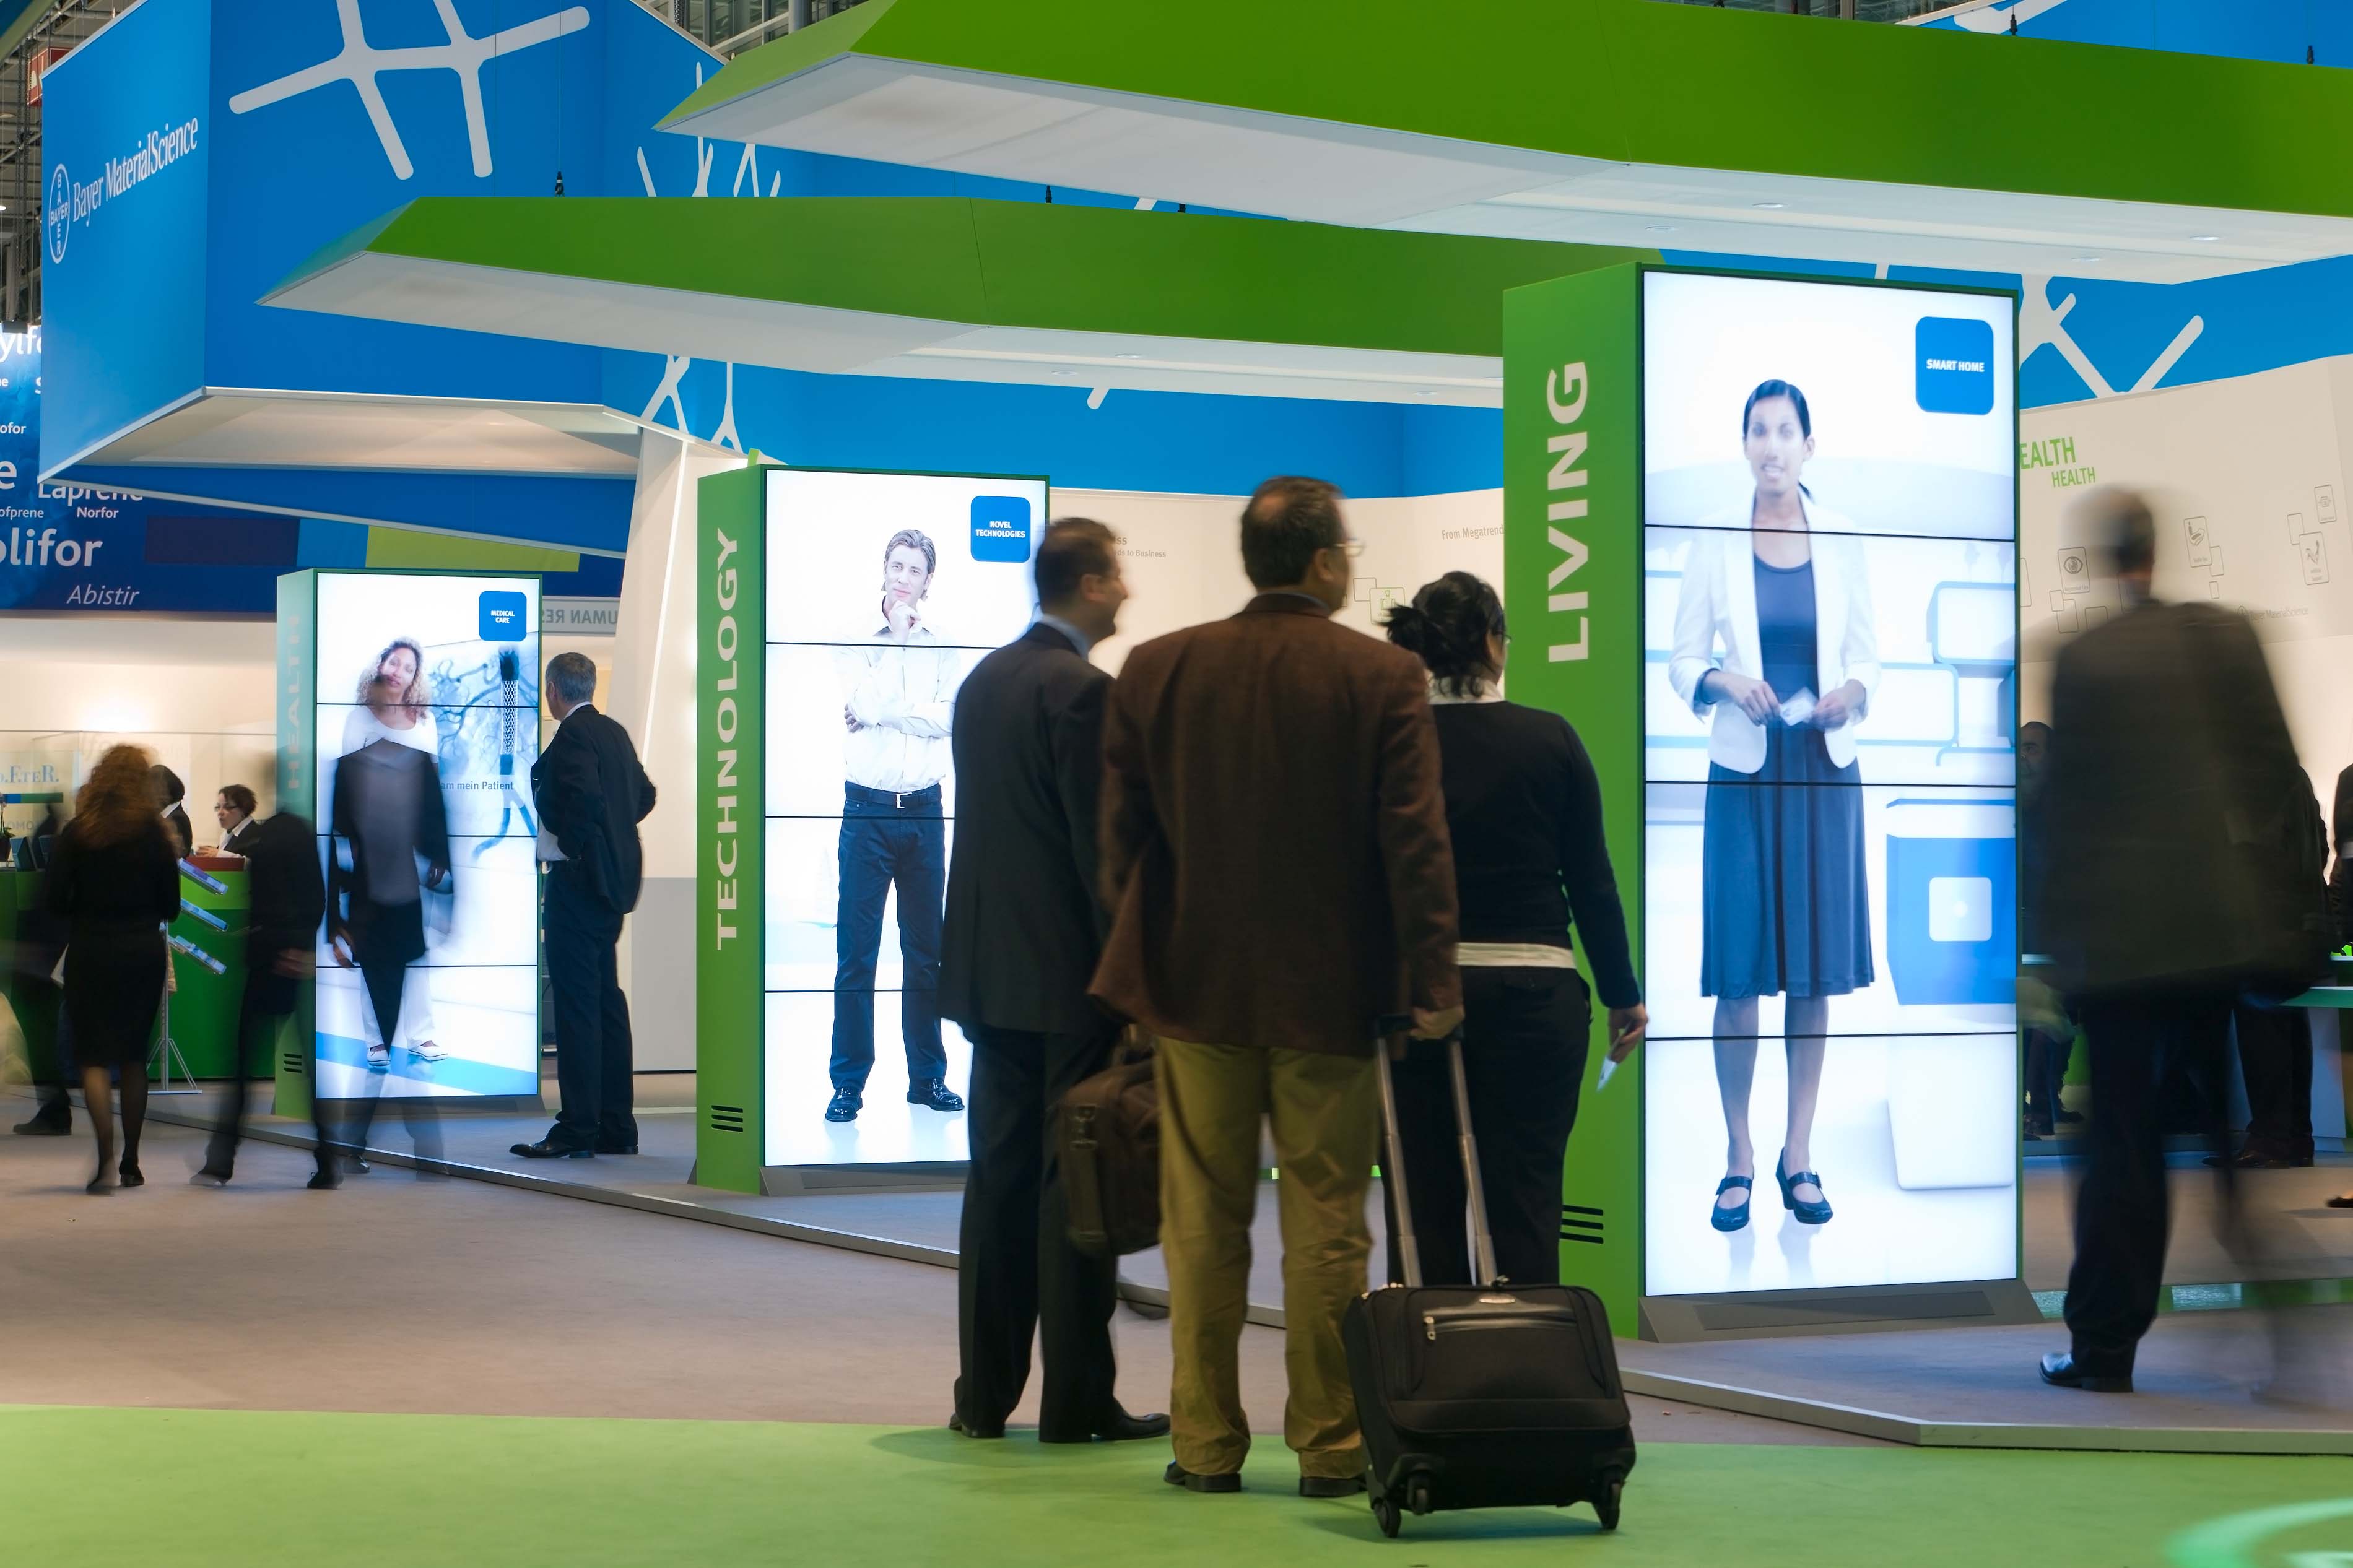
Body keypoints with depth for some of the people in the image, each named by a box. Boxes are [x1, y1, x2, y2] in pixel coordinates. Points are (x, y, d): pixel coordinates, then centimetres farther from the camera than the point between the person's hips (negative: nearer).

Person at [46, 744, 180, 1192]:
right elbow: (170, 906, 1)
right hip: (144, 952, 2)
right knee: (134, 1058, 12)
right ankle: (131, 1164, 16)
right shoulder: (156, 836, -3)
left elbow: (55, 900, -6)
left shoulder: (77, 834, -7)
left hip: (90, 951, -2)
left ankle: (107, 1159, -18)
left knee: (94, 1057, -1)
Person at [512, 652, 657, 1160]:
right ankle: (616, 1127, 16)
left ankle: (577, 1129, -8)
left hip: (579, 880, -9)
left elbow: (586, 799, -25)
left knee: (576, 1003, -8)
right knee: (606, 1000, 13)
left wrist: (572, 848, -11)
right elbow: (644, 794, 18)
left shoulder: (573, 735, -14)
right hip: (614, 879, 9)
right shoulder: (614, 732, 13)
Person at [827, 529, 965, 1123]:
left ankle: (928, 1077, 14)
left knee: (927, 950, 6)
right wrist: (898, 634, -6)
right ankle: (848, 1082, 1)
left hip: (923, 810, 2)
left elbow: (950, 718, -6)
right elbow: (864, 700, -13)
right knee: (855, 950, -3)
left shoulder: (942, 650, 9)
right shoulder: (855, 641, 5)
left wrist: (881, 710, -10)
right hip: (868, 807, -2)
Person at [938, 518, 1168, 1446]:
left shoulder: (983, 682, 12)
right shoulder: (1083, 690, -14)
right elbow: (1102, 845, -17)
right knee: (1077, 1185, -3)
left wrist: (984, 952, 18)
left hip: (990, 969, 8)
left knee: (1001, 1178, 10)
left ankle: (985, 1394, 13)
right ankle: (1077, 1400, 1)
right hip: (1069, 976, -8)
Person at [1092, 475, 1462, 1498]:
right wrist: (1431, 981, -6)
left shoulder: (1155, 670, 2)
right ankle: (1329, 1447, 9)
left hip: (1195, 987, 2)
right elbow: (1414, 841, -9)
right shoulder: (1384, 677, -7)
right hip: (1330, 992, -2)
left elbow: (1122, 837, 5)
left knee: (1203, 1225, 8)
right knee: (1325, 1228, 5)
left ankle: (1206, 1445, 12)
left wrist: (1140, 970, 13)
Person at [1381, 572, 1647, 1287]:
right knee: (1525, 1202, 1)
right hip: (1533, 992, -1)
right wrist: (1623, 995, 9)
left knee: (1425, 1205, 6)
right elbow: (1592, 878, 0)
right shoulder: (1549, 739, -2)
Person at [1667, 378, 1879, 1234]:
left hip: (1824, 770, 2)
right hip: (1743, 770, -2)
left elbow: (1867, 654, 9)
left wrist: (1852, 693, -11)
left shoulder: (1842, 538, 4)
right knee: (1740, 970, -2)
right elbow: (1681, 659, 2)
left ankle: (1799, 1154, 13)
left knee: (1817, 968, 4)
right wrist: (1723, 682, -17)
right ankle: (1738, 1157, 8)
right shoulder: (1715, 538, 0)